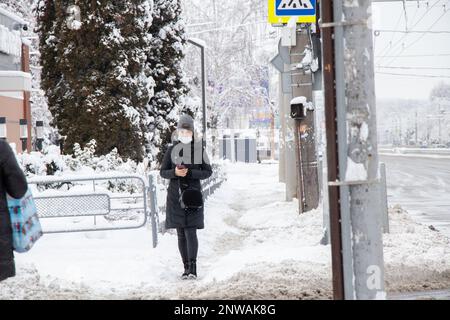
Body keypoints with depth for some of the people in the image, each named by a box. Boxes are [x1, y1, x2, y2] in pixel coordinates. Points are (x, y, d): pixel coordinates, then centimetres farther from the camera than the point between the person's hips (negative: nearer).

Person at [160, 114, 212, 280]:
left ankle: (193, 267, -18)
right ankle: (186, 268, 11)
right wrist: (175, 172, -15)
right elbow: (163, 172, 6)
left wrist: (189, 173, -15)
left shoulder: (199, 149, -1)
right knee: (181, 233, 5)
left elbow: (208, 172, 0)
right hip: (175, 195, 2)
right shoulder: (172, 150, 4)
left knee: (191, 231, -14)